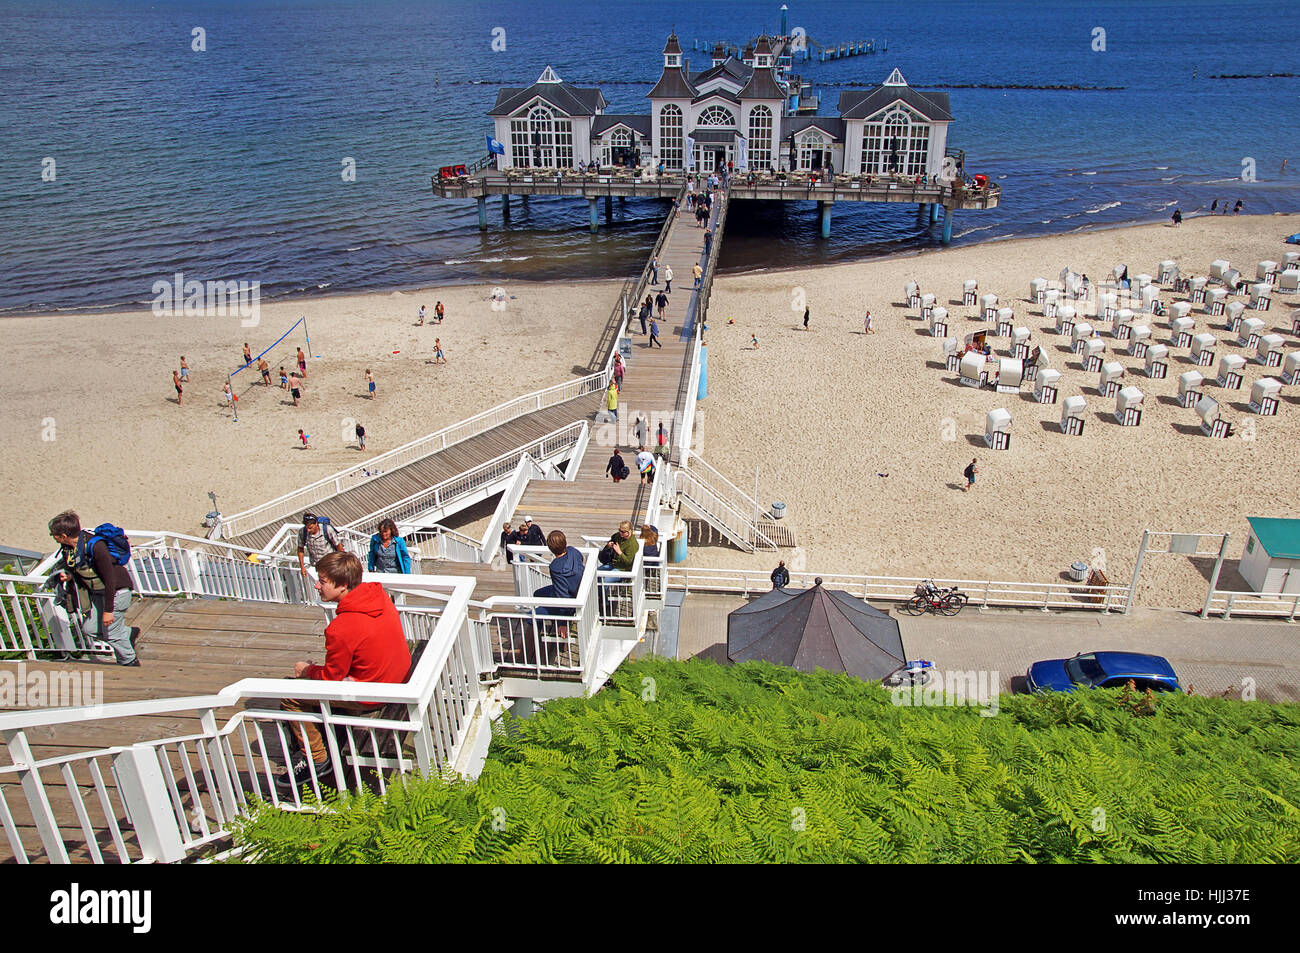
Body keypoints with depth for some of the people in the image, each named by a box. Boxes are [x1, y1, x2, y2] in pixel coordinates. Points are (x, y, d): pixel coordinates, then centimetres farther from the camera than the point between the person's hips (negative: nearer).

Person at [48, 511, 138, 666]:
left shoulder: (95, 546, -29)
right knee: (89, 628, 7)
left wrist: (108, 610, -24)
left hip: (116, 591, -9)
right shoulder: (68, 547, -3)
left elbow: (110, 579, -27)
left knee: (111, 633, -1)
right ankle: (129, 634, 26)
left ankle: (130, 662, 20)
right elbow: (77, 569, 17)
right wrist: (69, 576, -9)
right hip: (98, 592, 9)